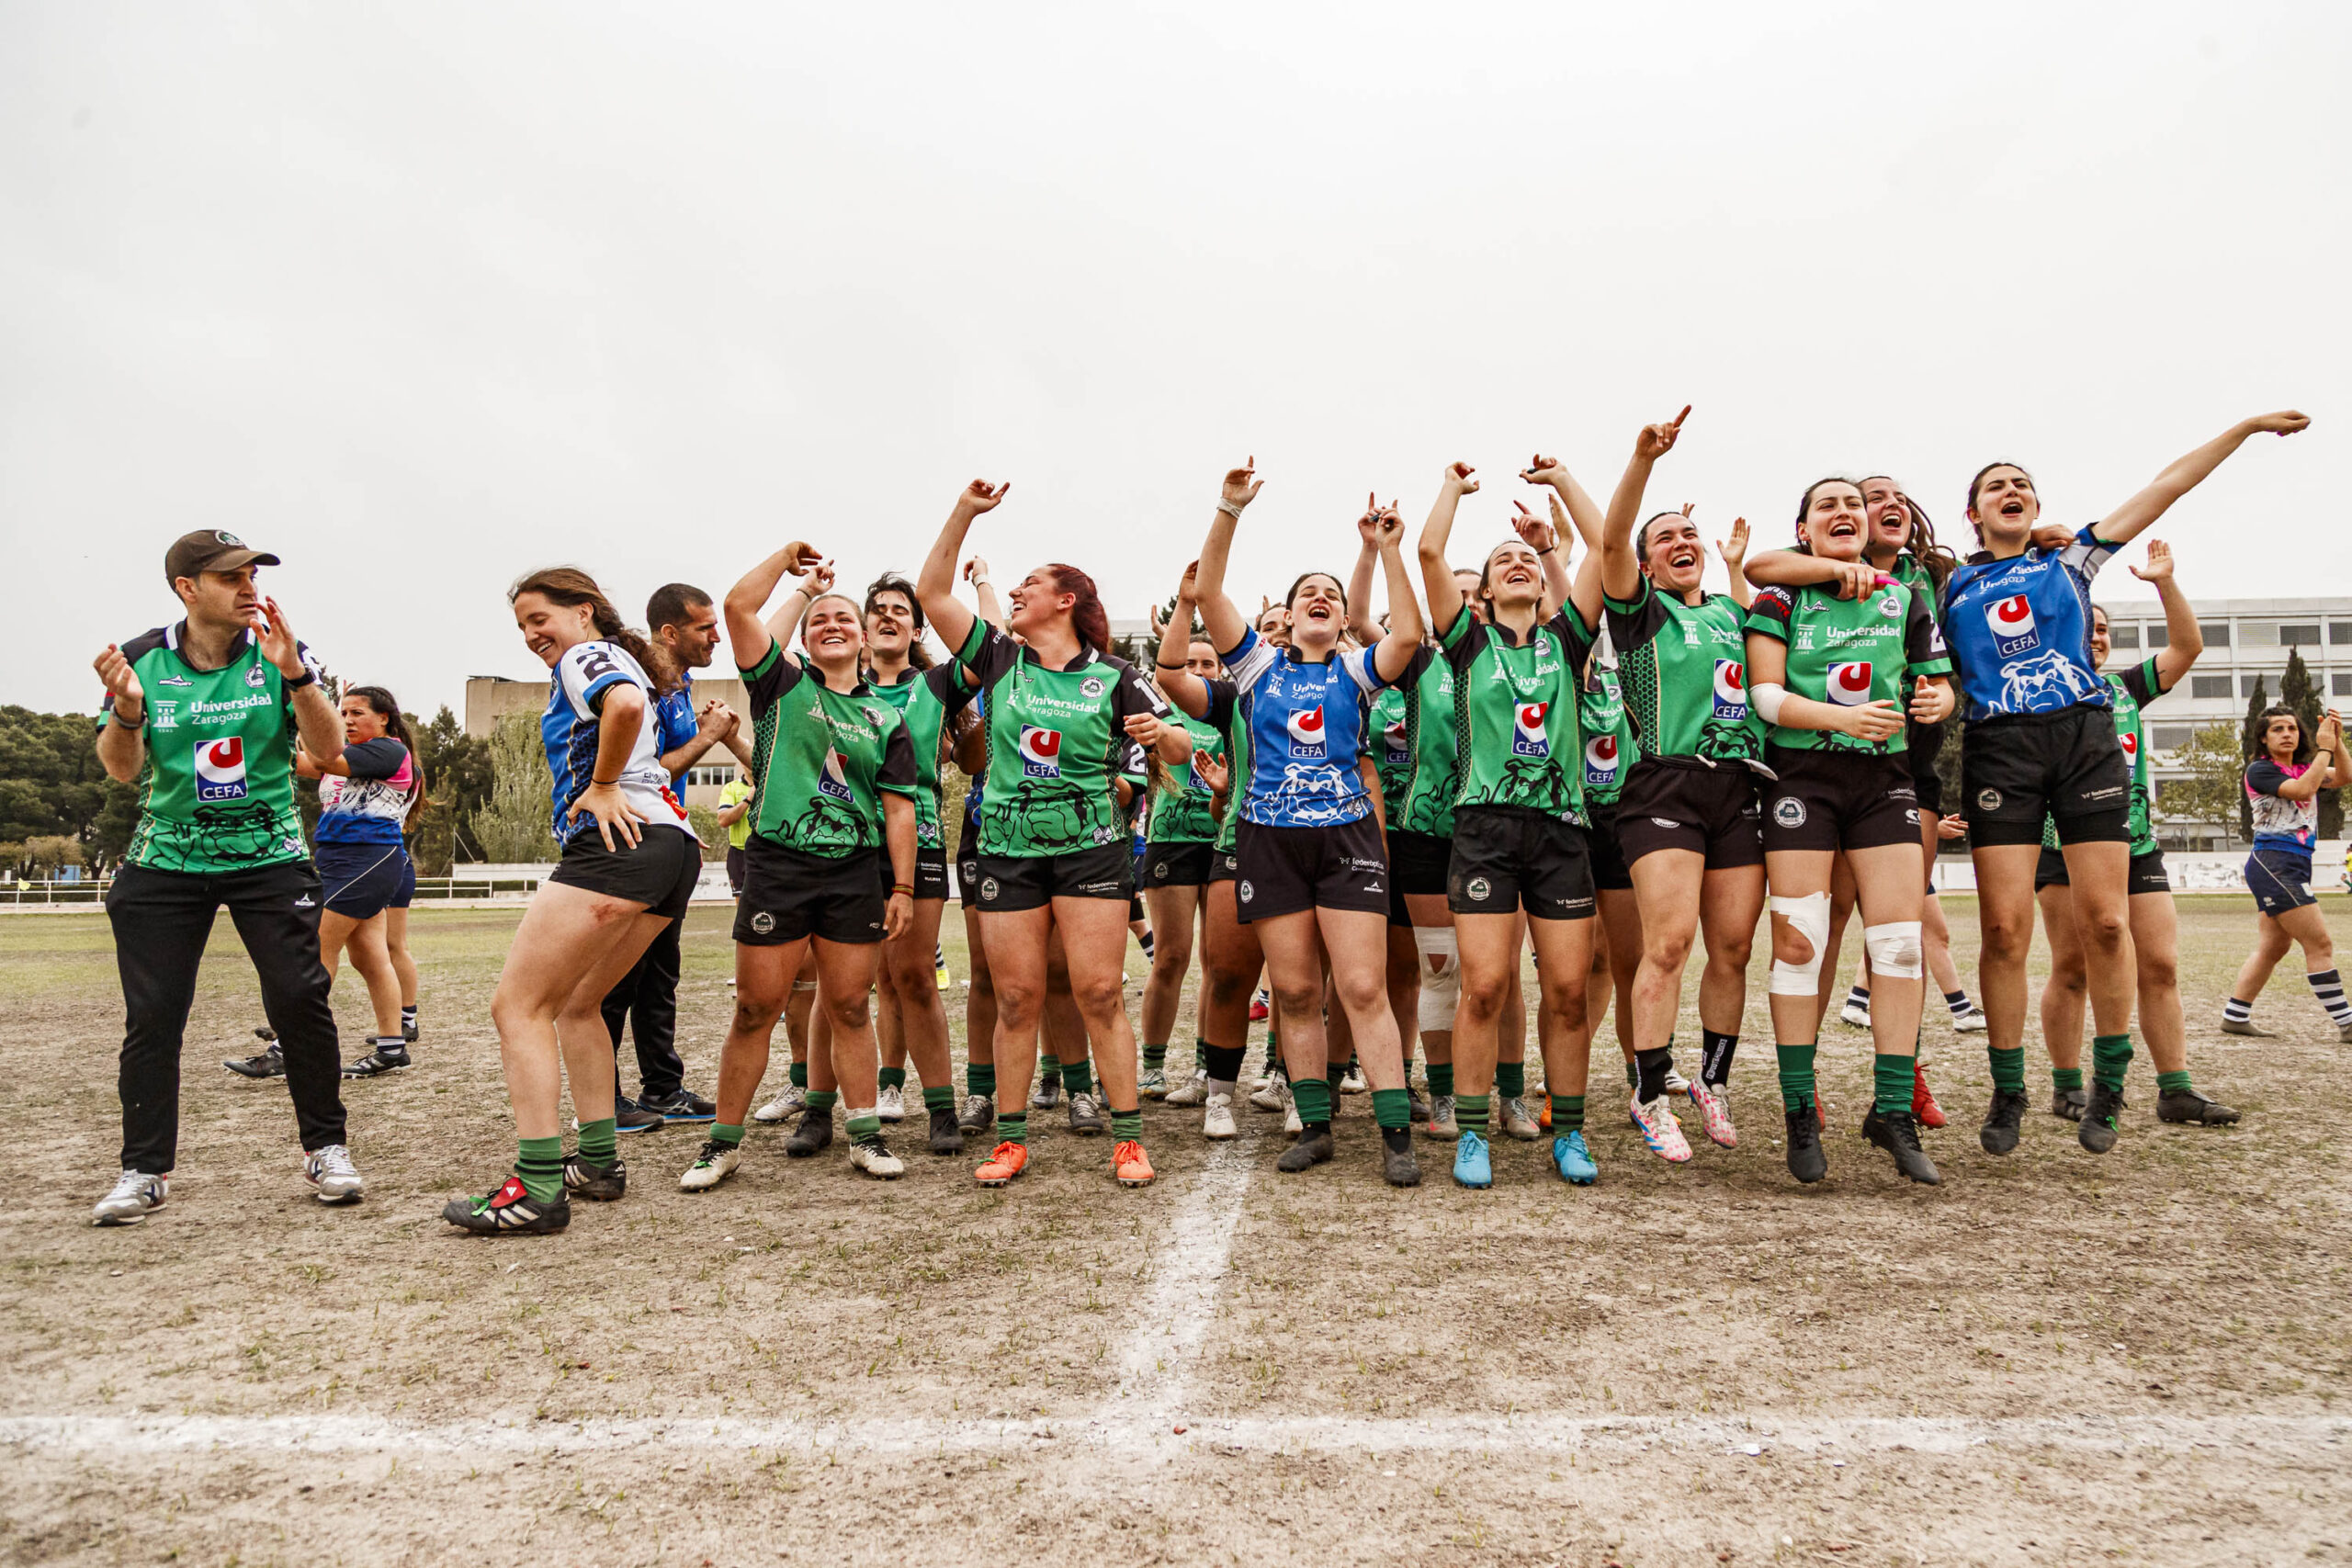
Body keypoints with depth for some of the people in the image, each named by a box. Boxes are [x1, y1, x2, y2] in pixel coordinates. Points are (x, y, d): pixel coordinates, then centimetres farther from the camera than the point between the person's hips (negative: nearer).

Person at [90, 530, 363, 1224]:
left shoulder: (277, 651, -3)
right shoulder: (143, 658, 0)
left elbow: (328, 747, -12)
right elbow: (122, 769, -2)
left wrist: (293, 674, -26)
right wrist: (126, 709, -21)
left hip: (269, 856, -1)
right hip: (165, 859, 1)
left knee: (299, 997, -10)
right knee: (152, 1016, 0)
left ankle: (326, 1148, 4)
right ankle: (144, 1169, 14)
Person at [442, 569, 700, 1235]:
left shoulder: (585, 656, 2)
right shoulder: (620, 663, 31)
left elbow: (626, 704, -21)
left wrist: (603, 786, -13)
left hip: (618, 842, -10)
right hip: (674, 849, 10)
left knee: (518, 1003, -9)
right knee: (575, 1005, 21)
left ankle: (537, 1188, -13)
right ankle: (598, 1161, 22)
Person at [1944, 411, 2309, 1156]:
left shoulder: (2069, 562, 19)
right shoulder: (1949, 585, 16)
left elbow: (2164, 489, 18)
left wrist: (2245, 427, 17)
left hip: (2085, 738, 2)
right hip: (1999, 747, -1)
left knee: (2106, 922, -5)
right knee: (2004, 929, -8)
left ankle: (2109, 1080, 13)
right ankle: (2007, 1093, 5)